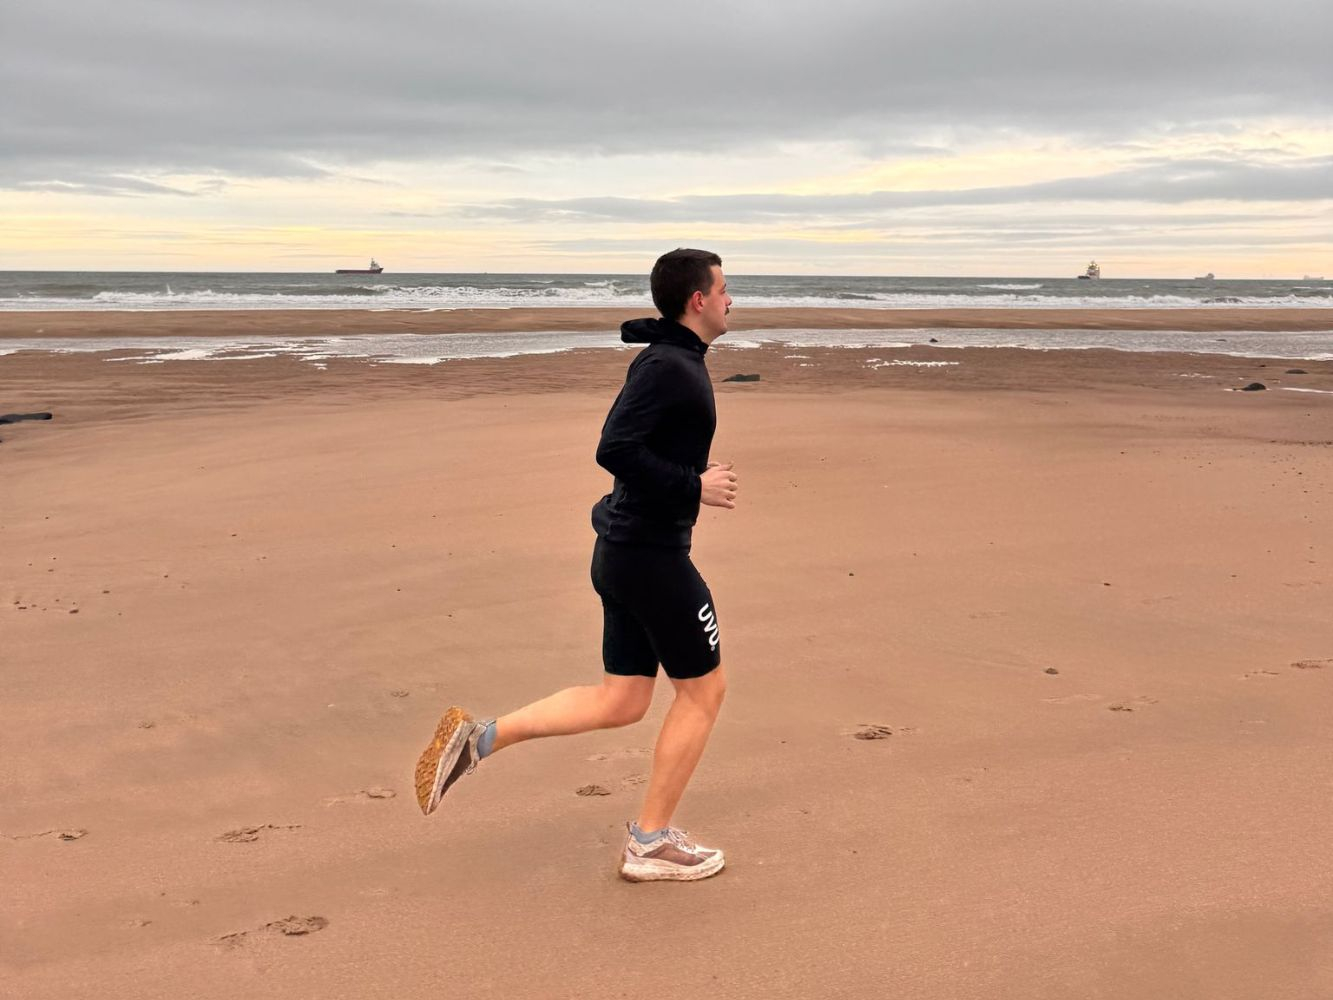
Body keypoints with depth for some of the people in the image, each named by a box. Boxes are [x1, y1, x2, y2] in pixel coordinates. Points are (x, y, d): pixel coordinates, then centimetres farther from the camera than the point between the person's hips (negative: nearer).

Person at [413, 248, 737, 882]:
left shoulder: (672, 363, 15)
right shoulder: (667, 366, -17)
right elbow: (614, 450, -27)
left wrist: (694, 476, 13)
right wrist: (694, 485, -20)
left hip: (623, 550, 10)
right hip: (652, 553, -10)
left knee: (620, 702, 13)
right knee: (703, 690, 5)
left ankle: (479, 737, 6)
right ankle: (650, 843, 14)